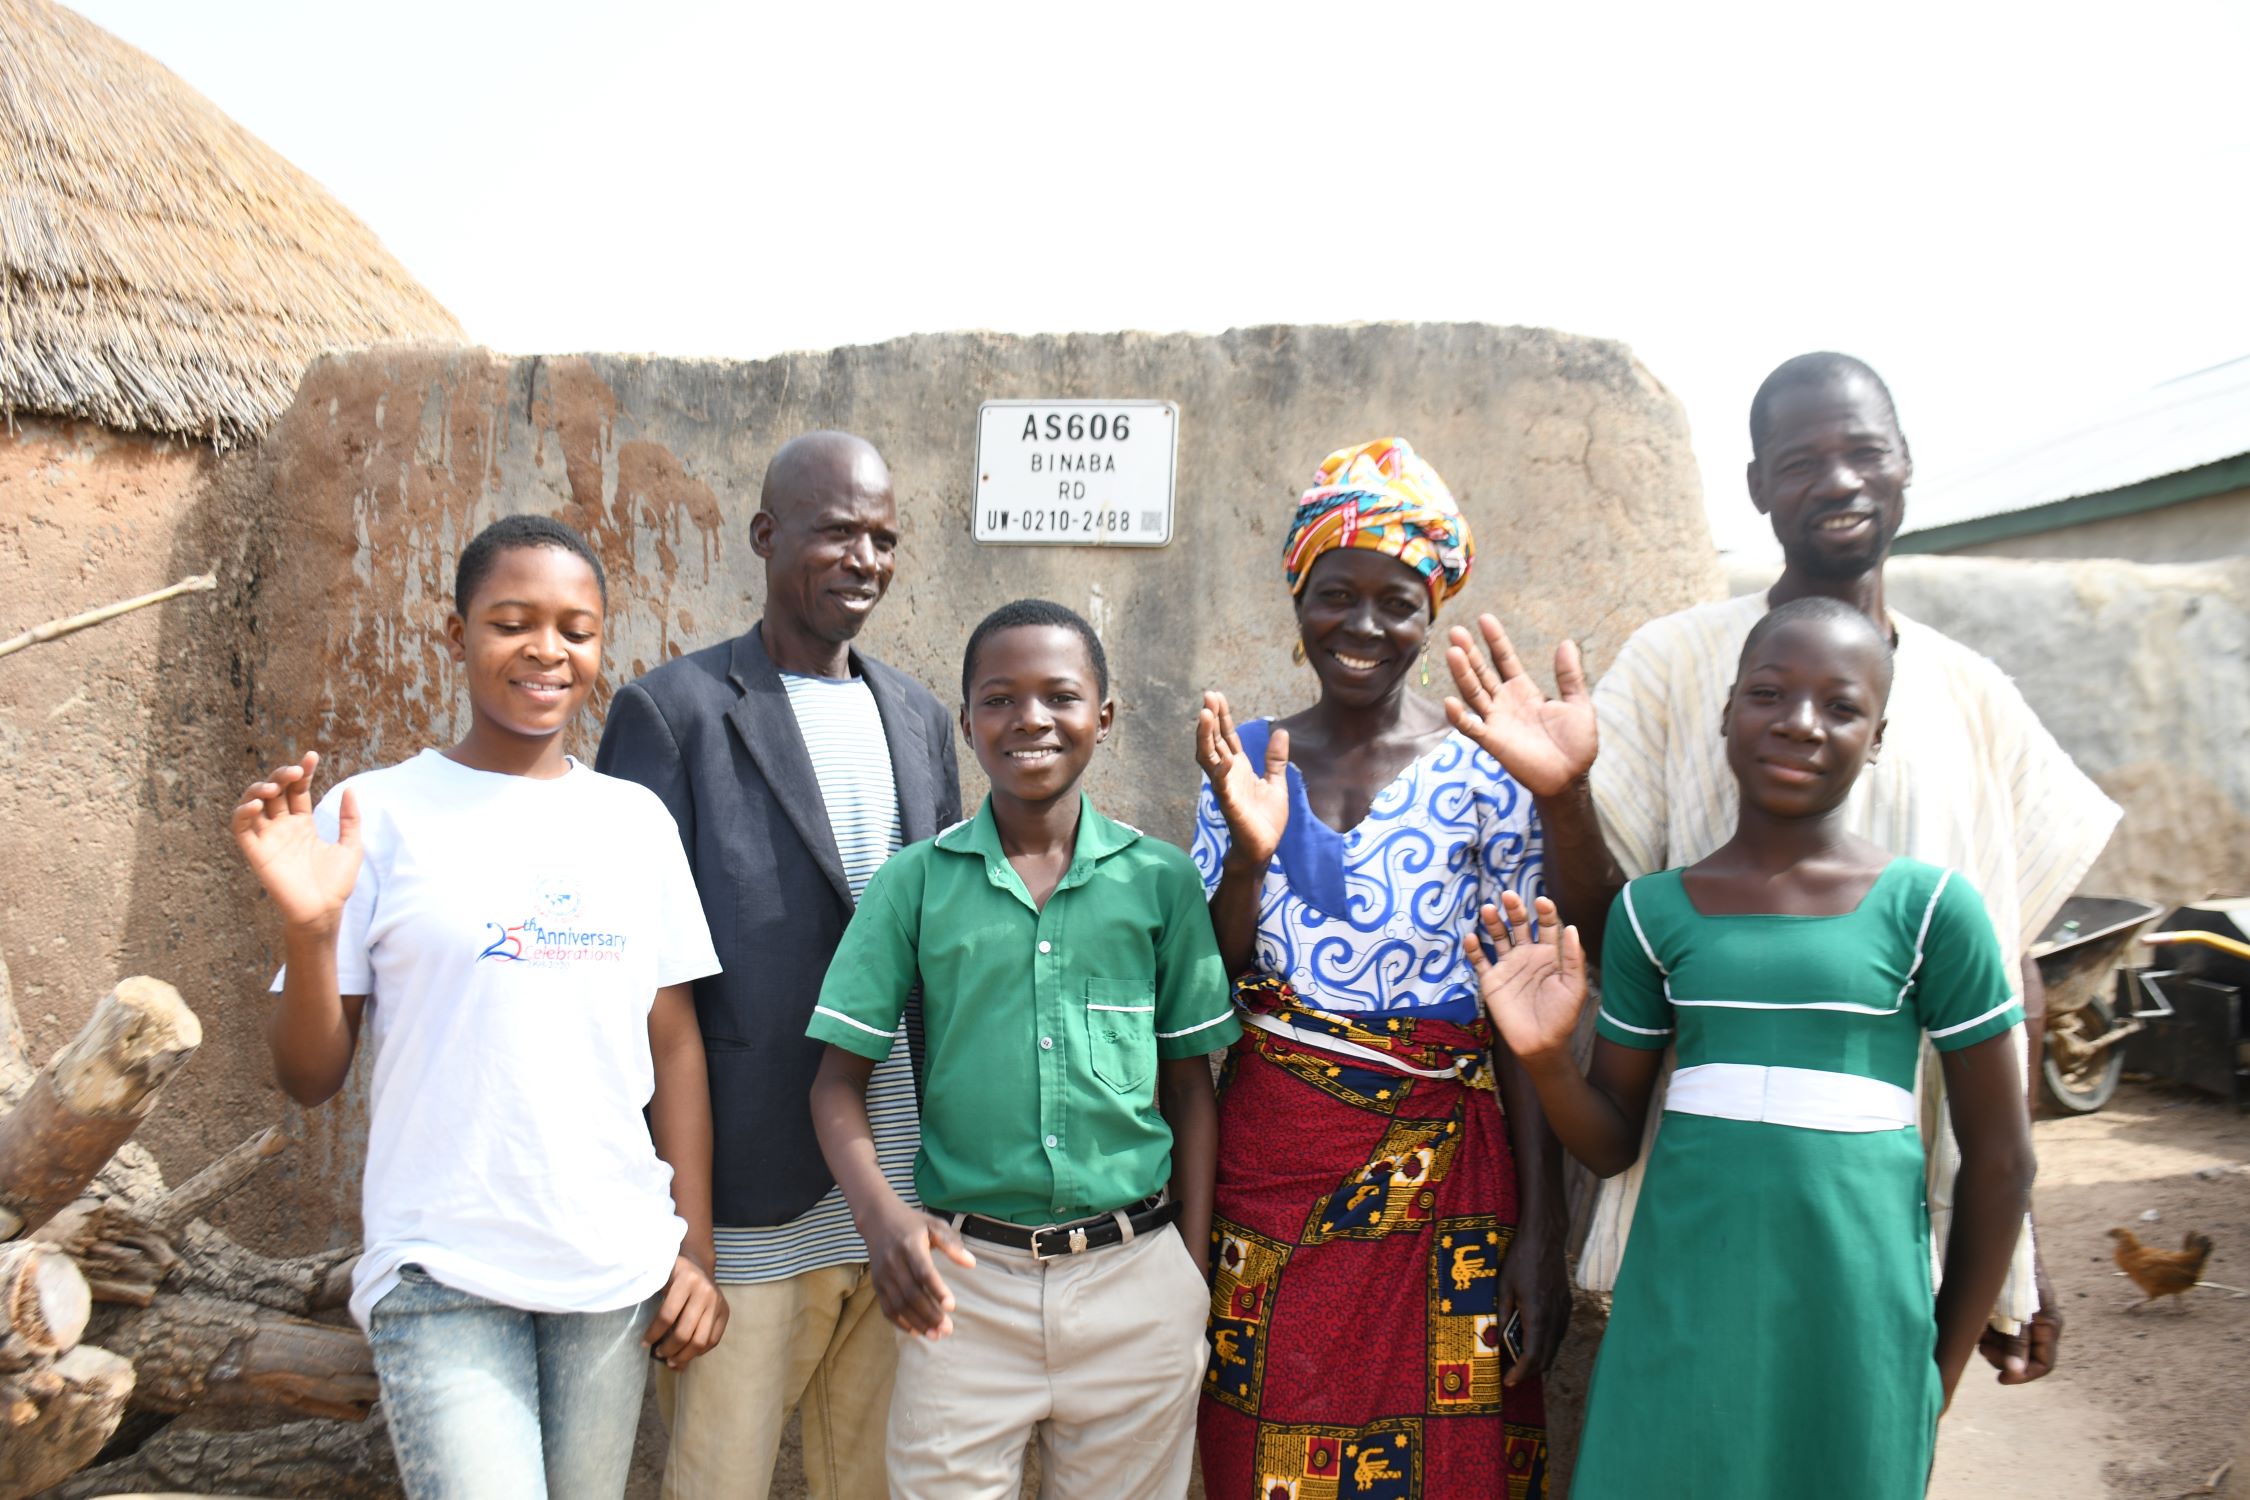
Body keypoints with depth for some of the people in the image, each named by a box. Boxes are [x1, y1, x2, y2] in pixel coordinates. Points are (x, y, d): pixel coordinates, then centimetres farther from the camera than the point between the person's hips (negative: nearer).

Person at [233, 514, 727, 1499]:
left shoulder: (635, 819, 5)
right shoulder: (375, 816, -4)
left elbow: (675, 1045, 7)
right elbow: (310, 1079, -2)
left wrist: (696, 1246, 4)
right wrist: (309, 929, -19)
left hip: (618, 1265, 3)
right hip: (443, 1272, -3)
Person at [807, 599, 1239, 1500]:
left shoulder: (1161, 880, 0)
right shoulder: (916, 882, -2)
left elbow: (1190, 1087, 5)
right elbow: (840, 1079, 1)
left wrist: (1194, 1272, 2)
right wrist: (880, 1211, -16)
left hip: (1134, 1279, 1)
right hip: (964, 1273, 0)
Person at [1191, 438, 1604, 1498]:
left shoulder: (1488, 773, -5)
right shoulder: (1245, 761, 3)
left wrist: (1540, 1232, -8)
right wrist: (1249, 855, -17)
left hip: (1441, 1172, -2)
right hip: (1265, 1162, 2)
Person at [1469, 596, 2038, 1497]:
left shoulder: (1927, 907, -6)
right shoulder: (1655, 911, 1)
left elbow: (1998, 1159, 1)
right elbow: (1611, 1144, 7)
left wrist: (1943, 1368, 7)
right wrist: (1544, 1056, -13)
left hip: (1853, 1319, -1)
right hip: (1680, 1323, 2)